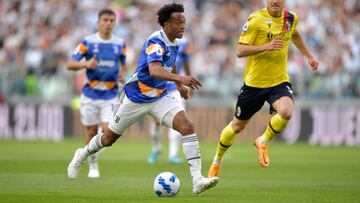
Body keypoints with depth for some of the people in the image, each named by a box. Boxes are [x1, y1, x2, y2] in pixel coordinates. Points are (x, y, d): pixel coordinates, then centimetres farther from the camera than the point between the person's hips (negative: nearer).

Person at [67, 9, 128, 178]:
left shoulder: (120, 44, 3)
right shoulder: (88, 42, -4)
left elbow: (124, 65, 19)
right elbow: (70, 64, -5)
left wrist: (123, 74, -3)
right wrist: (86, 64, -24)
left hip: (110, 95, 1)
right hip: (90, 94, -1)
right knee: (92, 132, 4)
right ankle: (92, 166, 22)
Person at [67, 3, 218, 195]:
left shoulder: (174, 43, 1)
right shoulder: (156, 42, -25)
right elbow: (154, 70, -44)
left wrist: (179, 84, 30)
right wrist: (180, 78, -56)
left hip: (160, 97, 6)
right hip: (135, 98, -6)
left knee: (187, 126, -19)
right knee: (108, 139, 11)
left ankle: (197, 180, -25)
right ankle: (82, 154, 45)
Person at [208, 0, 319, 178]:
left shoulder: (291, 18, 1)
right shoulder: (256, 19, -15)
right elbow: (240, 51, -19)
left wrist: (308, 56, 30)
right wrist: (266, 46, -31)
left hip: (279, 81, 3)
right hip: (254, 82, -3)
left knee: (286, 112, -28)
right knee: (237, 126, 10)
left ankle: (263, 142, 2)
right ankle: (217, 160, 37)